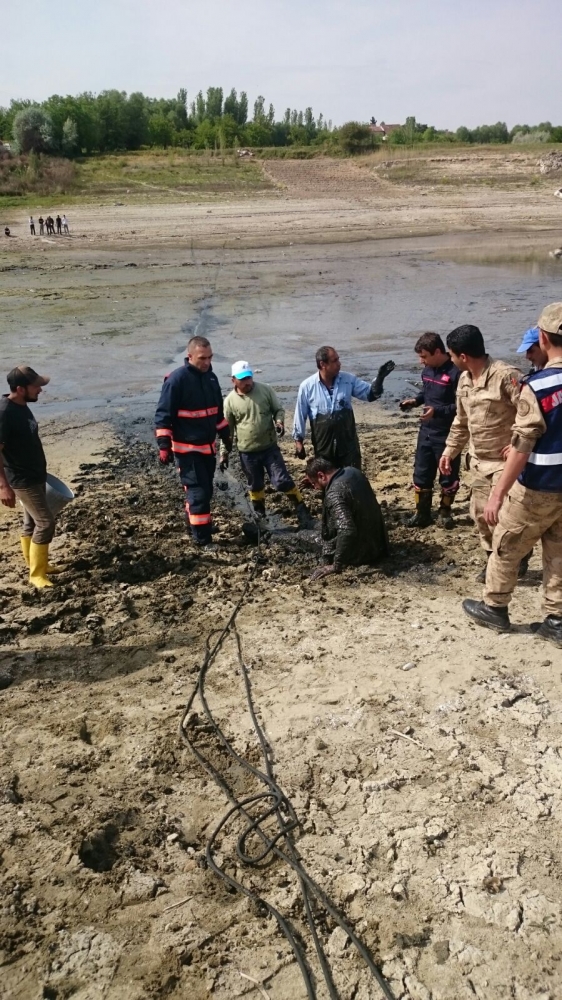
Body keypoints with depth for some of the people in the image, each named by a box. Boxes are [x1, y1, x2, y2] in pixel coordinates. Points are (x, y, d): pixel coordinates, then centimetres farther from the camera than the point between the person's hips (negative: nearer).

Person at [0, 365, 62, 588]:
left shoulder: (21, 406, 4)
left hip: (35, 476, 9)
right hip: (22, 480, -9)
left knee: (31, 522, 18)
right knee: (45, 522, -5)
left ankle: (36, 564, 32)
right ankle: (36, 574, 7)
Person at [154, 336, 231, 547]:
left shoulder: (211, 377, 8)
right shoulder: (177, 379, -15)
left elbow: (218, 411, 21)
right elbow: (163, 414, -14)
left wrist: (226, 436, 24)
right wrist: (164, 445, -18)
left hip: (208, 446, 7)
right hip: (187, 448, -7)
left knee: (204, 490, 15)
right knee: (199, 492, -8)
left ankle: (194, 524, 33)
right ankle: (202, 538, 0)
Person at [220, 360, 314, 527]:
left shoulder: (265, 389, -5)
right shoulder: (230, 401, -5)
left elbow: (278, 409, 5)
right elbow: (227, 430, 2)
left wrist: (279, 421, -17)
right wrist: (224, 453, 2)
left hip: (270, 447, 0)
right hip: (247, 452, 1)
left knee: (283, 481, -4)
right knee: (255, 486, 14)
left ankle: (302, 512, 9)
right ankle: (260, 517, 32)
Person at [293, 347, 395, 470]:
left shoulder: (348, 379, -4)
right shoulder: (307, 386, -9)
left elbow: (370, 394, 0)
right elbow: (300, 415, -1)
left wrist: (380, 378, -19)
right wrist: (298, 440, 2)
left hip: (348, 442, 1)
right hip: (323, 444, -1)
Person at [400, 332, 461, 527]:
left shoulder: (456, 372, -19)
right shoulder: (427, 370, 5)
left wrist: (438, 411, -29)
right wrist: (415, 400, 3)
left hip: (447, 435, -7)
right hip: (426, 432, 7)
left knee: (448, 475, 9)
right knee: (421, 474, 11)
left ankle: (444, 512, 26)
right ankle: (422, 513, 22)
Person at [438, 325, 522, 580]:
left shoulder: (506, 376, -22)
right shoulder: (464, 380, 6)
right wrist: (450, 451, 16)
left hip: (505, 462, -8)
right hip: (479, 462, 8)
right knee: (480, 513, 11)